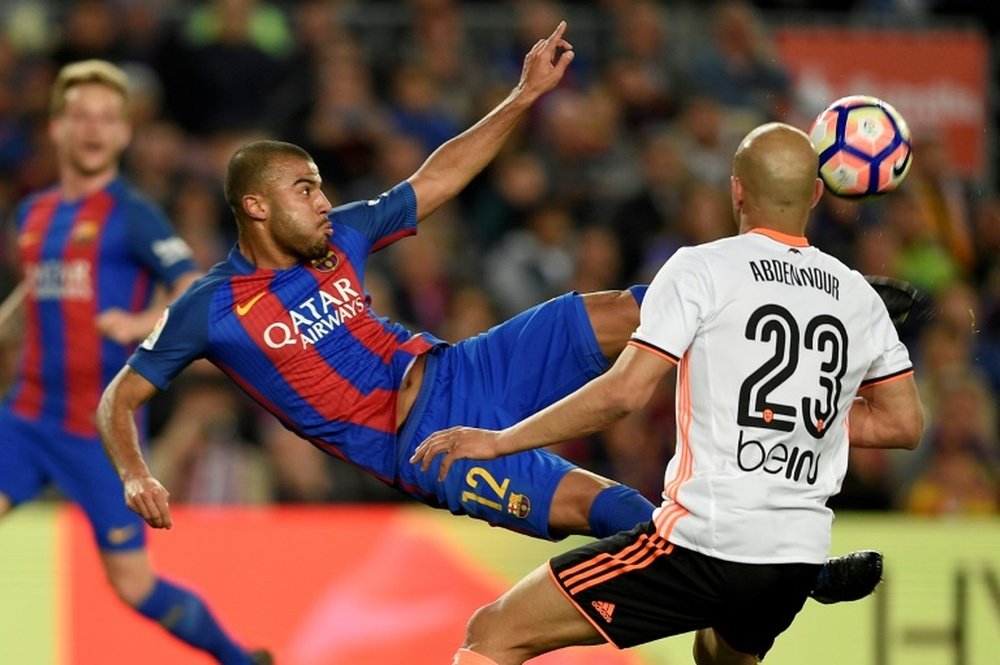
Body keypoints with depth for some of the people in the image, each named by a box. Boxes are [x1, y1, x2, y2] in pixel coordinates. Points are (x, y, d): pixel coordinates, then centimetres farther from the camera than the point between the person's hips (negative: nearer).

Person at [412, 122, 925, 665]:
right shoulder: (858, 296, 11)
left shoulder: (702, 269, -4)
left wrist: (499, 441, -5)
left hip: (705, 540, -6)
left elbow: (625, 392, -12)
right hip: (801, 559, 6)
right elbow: (905, 424, 16)